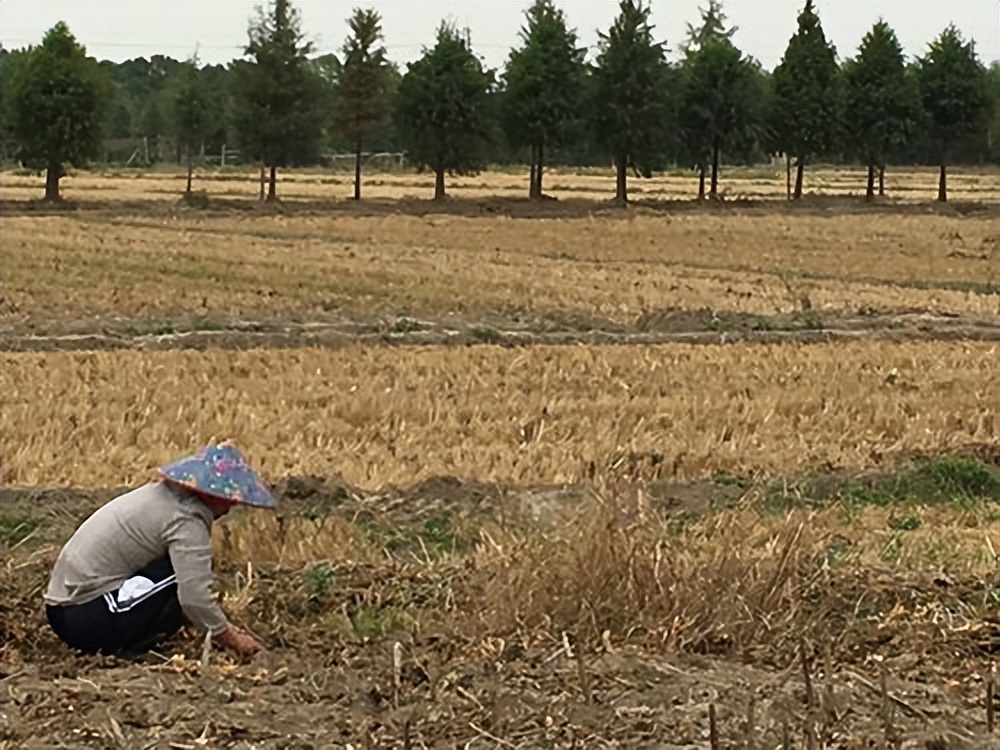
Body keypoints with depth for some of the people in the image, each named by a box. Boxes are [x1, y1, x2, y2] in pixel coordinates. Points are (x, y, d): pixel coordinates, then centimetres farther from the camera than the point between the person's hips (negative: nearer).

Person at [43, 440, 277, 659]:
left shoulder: (160, 493, 15)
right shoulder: (187, 522, -14)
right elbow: (194, 597, -23)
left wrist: (223, 627, 20)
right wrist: (232, 639, -8)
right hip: (88, 619, -10)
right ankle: (126, 647, -12)